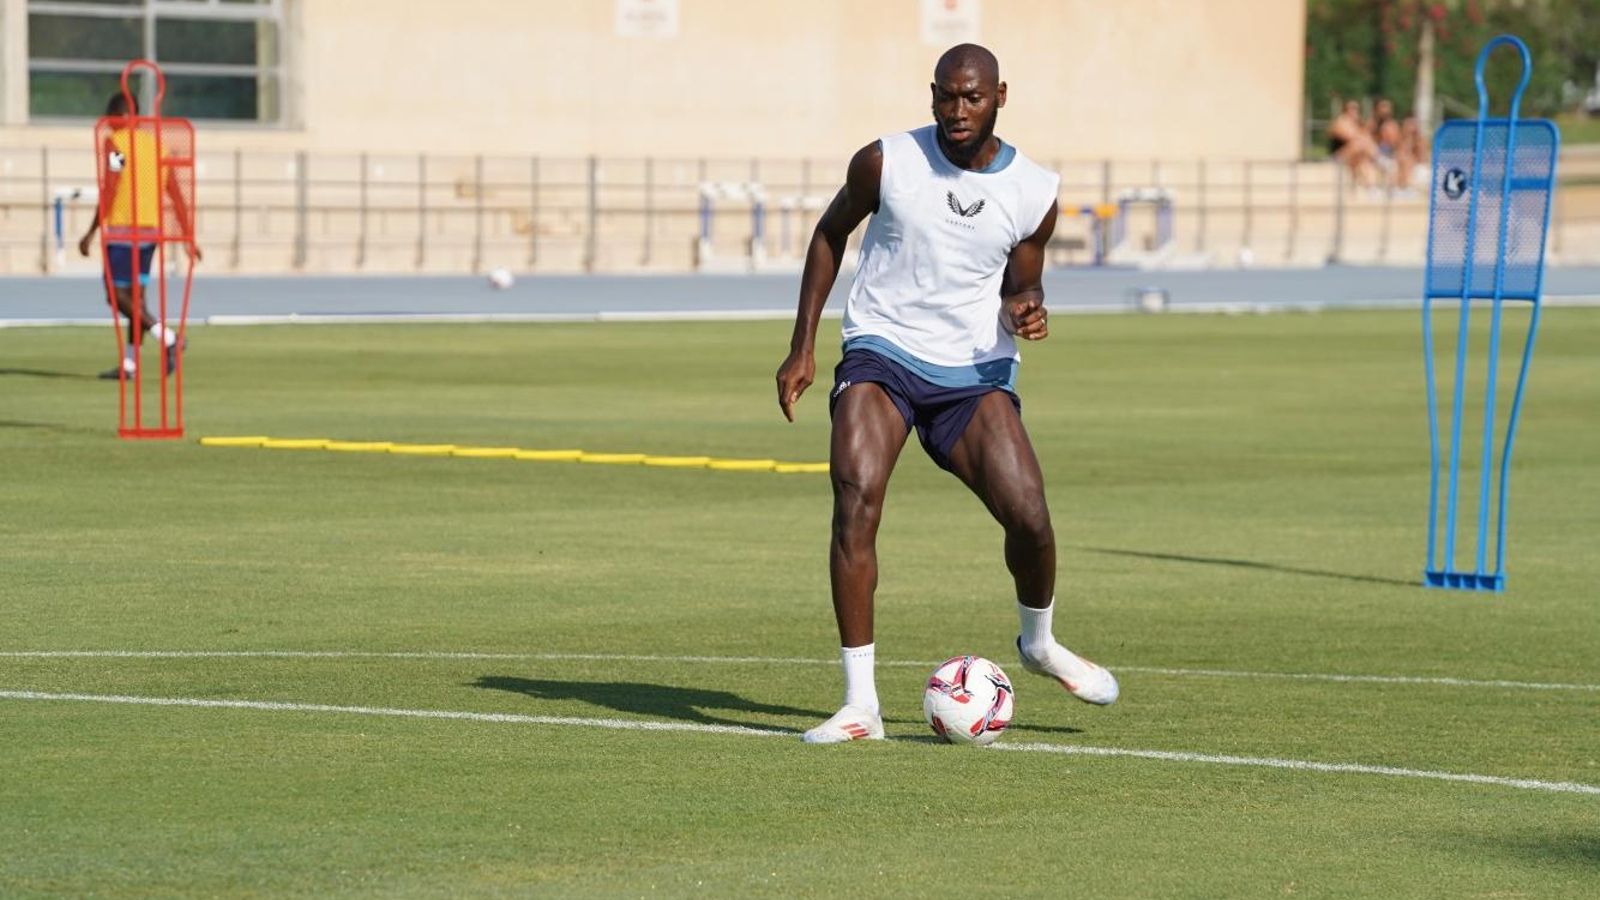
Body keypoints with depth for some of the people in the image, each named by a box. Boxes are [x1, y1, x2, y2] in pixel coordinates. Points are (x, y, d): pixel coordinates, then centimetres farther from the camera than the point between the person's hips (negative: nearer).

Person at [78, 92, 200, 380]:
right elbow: (176, 196, 10)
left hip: (122, 229, -7)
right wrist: (189, 238, 11)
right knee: (135, 295, 11)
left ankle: (166, 336, -20)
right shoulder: (156, 144, 12)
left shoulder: (114, 143, -8)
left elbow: (109, 192, -16)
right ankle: (129, 363, 10)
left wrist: (91, 233, -12)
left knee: (117, 295, -5)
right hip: (151, 229, 7)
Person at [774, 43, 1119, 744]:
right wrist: (802, 347, 6)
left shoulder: (1034, 193, -1)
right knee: (856, 504, -23)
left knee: (1028, 516, -14)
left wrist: (1024, 311, -11)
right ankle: (860, 705, -19)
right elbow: (830, 233, 10)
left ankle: (1038, 641, 21)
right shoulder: (886, 162, -6)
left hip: (975, 371, 1)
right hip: (882, 352, -1)